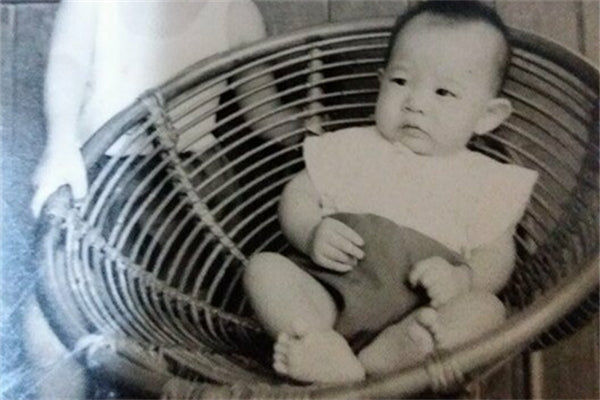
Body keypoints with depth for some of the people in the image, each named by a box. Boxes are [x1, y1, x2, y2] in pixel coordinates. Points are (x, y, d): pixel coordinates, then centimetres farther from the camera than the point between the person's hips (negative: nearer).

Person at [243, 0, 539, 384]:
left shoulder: (484, 181, 12)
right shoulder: (352, 148, 16)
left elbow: (495, 255, 7)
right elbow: (297, 195, 15)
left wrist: (462, 279, -16)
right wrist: (312, 233, -9)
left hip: (419, 312, -1)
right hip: (328, 291, 2)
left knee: (486, 308, -27)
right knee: (264, 267, -19)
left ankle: (378, 359, -44)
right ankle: (327, 353, -42)